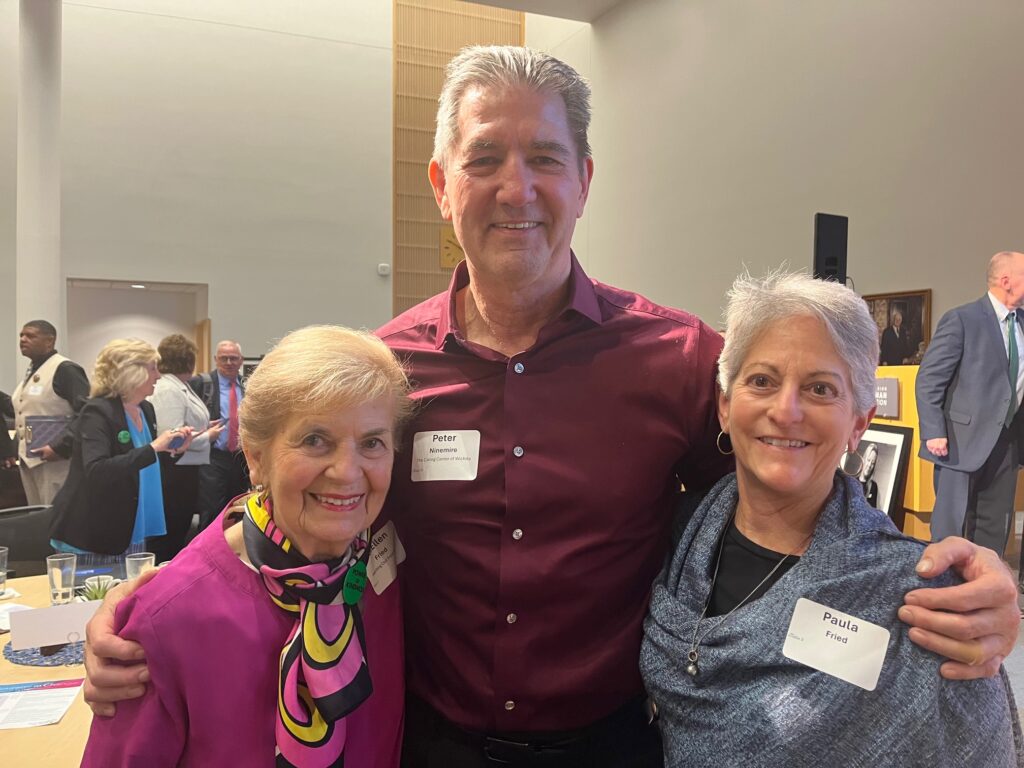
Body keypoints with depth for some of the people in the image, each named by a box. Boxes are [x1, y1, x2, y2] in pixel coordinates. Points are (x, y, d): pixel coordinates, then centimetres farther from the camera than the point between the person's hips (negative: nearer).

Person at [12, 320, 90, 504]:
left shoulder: (65, 369, -12)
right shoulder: (31, 371, 16)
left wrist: (60, 448, -22)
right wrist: (21, 450, 15)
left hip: (54, 460, -9)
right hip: (29, 460, 9)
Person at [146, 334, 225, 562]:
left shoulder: (179, 386, 13)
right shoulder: (168, 390, -18)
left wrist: (204, 428, 9)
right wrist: (207, 437, -12)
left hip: (184, 471, 10)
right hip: (174, 473, -10)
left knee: (179, 530, 18)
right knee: (168, 533, 0)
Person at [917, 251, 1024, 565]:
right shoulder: (962, 319, -9)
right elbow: (928, 379, -12)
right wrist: (934, 433, -17)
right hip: (963, 441, -6)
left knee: (996, 528, 12)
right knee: (951, 528, 1)